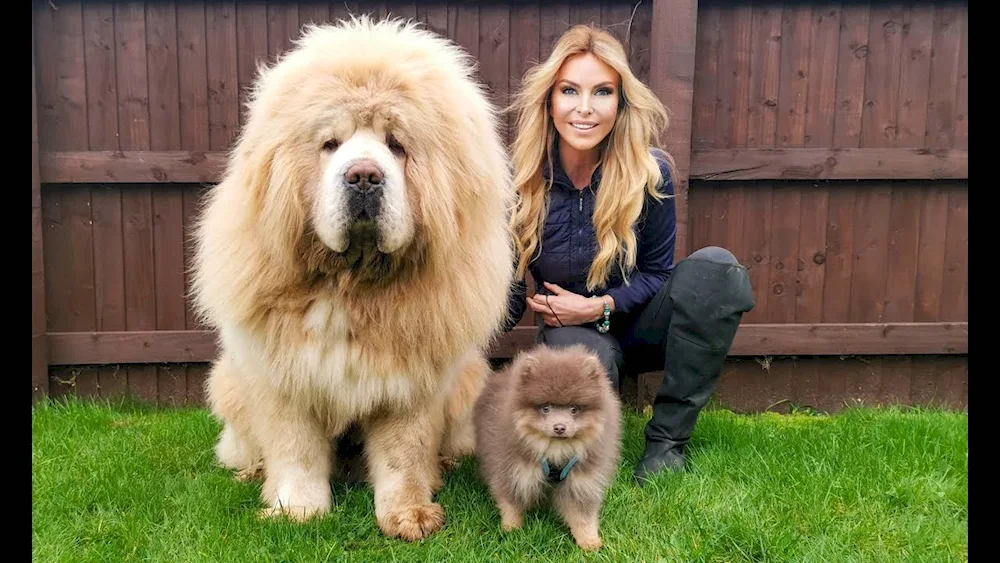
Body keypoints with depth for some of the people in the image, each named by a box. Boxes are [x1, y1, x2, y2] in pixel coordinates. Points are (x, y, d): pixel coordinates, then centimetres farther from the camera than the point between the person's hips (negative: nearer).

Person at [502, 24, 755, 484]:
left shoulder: (649, 172, -16)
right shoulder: (523, 181, -15)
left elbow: (657, 271, -4)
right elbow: (509, 298, -11)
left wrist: (600, 306, -21)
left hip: (636, 321, 2)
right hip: (569, 331, -2)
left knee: (714, 267, -28)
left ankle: (667, 439, -18)